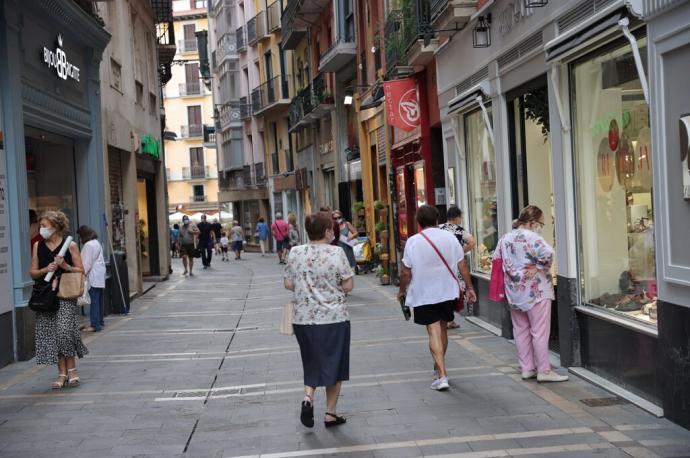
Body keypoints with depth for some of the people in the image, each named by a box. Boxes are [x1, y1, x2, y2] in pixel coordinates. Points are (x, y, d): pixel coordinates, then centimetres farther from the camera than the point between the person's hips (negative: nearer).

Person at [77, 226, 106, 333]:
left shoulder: (88, 245, -12)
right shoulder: (96, 243, 19)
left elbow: (87, 263, -17)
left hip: (93, 278, -10)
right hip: (100, 277, 10)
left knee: (94, 301, -10)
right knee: (98, 300, 14)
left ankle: (95, 325, -12)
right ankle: (100, 321, 20)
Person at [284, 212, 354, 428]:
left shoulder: (295, 253, -2)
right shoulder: (336, 252, -11)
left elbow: (289, 284, 4)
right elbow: (348, 286, -9)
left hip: (303, 319, 3)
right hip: (334, 319, -3)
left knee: (312, 363, 19)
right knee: (333, 364, 11)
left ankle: (308, 397, -3)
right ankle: (330, 413, 16)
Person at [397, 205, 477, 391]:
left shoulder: (413, 241, -9)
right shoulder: (449, 237, -1)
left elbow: (406, 272, -7)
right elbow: (462, 265, 1)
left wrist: (402, 291, 9)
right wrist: (469, 288, 11)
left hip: (424, 294, -3)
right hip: (448, 292, 3)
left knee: (434, 332, -4)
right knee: (443, 329, 19)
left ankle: (442, 376, -13)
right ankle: (439, 366, 35)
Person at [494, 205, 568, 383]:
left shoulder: (505, 238, 8)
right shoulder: (532, 237, -15)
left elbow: (496, 259, 15)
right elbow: (548, 253, -30)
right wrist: (539, 268, -16)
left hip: (514, 292, 7)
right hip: (535, 291, -7)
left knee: (521, 330, 14)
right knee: (540, 331, 0)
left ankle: (527, 368, 19)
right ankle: (544, 370, 4)